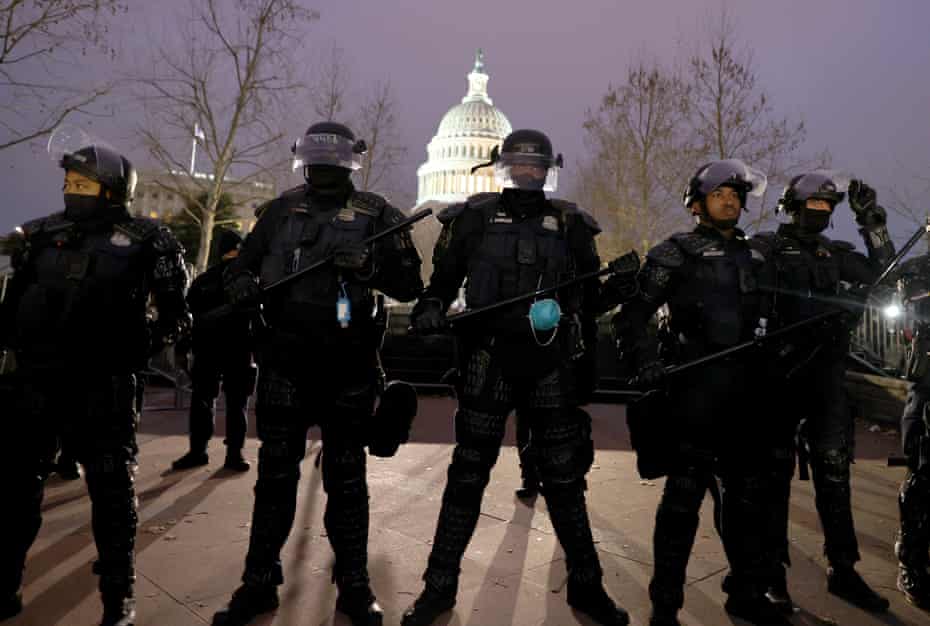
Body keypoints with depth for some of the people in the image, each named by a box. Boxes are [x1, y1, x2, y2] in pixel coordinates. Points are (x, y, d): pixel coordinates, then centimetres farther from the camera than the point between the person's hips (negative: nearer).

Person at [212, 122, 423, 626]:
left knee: (346, 479, 9)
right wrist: (241, 283, -9)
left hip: (348, 367, -2)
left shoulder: (375, 214, 1)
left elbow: (410, 284, -2)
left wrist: (369, 265, -20)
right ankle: (259, 583, 23)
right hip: (285, 362, 2)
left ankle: (354, 585, 22)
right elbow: (242, 264, 14)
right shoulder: (280, 211, 9)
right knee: (275, 475, 9)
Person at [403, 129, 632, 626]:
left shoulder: (569, 224, 8)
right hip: (489, 361, -1)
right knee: (468, 476, 6)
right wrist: (430, 309, -9)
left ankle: (585, 585, 26)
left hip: (551, 365, 2)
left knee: (565, 477, 9)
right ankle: (440, 586, 19)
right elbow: (444, 279, 7)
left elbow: (591, 291, 16)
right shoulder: (475, 218, 4)